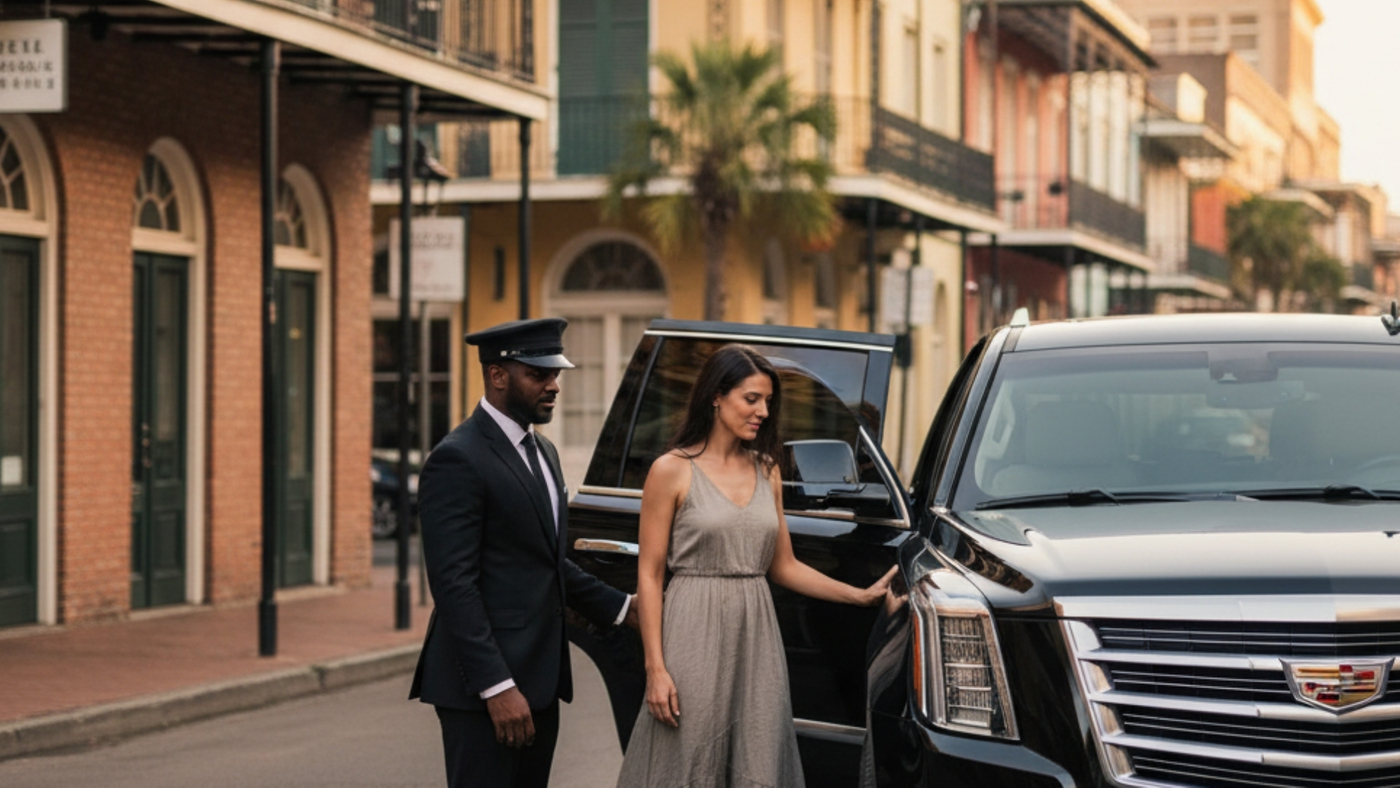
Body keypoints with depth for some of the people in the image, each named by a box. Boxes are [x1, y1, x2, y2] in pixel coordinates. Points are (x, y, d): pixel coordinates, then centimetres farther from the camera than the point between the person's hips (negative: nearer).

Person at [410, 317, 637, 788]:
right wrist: (497, 687, -23)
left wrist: (621, 608, 14)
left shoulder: (542, 452, 16)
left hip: (539, 679, 9)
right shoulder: (458, 460, -13)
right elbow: (453, 584, -19)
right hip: (482, 685, -9)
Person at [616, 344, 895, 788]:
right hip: (696, 636, -5)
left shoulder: (766, 472, 12)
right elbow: (649, 574, -5)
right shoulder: (673, 471, -4)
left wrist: (862, 596, 7)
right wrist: (655, 668, -12)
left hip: (755, 639, 5)